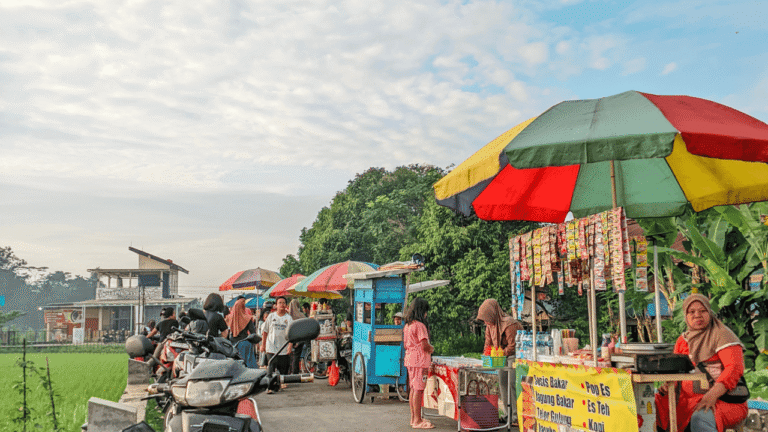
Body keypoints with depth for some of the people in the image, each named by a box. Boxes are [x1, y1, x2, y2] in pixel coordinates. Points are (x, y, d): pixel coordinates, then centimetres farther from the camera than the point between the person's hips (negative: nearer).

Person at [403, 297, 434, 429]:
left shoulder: (407, 325, 13)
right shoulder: (419, 325, -15)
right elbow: (425, 345, -18)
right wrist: (432, 348, 1)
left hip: (410, 359, 9)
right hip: (419, 360, -9)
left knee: (413, 389, 13)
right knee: (419, 389, -6)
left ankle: (413, 418, 20)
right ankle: (417, 421, -3)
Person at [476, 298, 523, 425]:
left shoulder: (509, 324, -24)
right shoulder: (490, 325, 3)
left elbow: (512, 345, -21)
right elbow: (488, 342, 12)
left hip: (513, 356, -9)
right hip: (502, 357, 9)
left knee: (513, 384, -12)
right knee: (502, 384, 9)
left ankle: (516, 417, -8)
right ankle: (509, 415, 17)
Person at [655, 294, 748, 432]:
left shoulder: (722, 335, -2)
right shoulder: (683, 340, 17)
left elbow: (735, 368, -15)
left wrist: (713, 395, -30)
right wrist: (667, 386, -6)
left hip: (722, 400, -6)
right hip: (688, 399, 6)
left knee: (700, 418, -39)